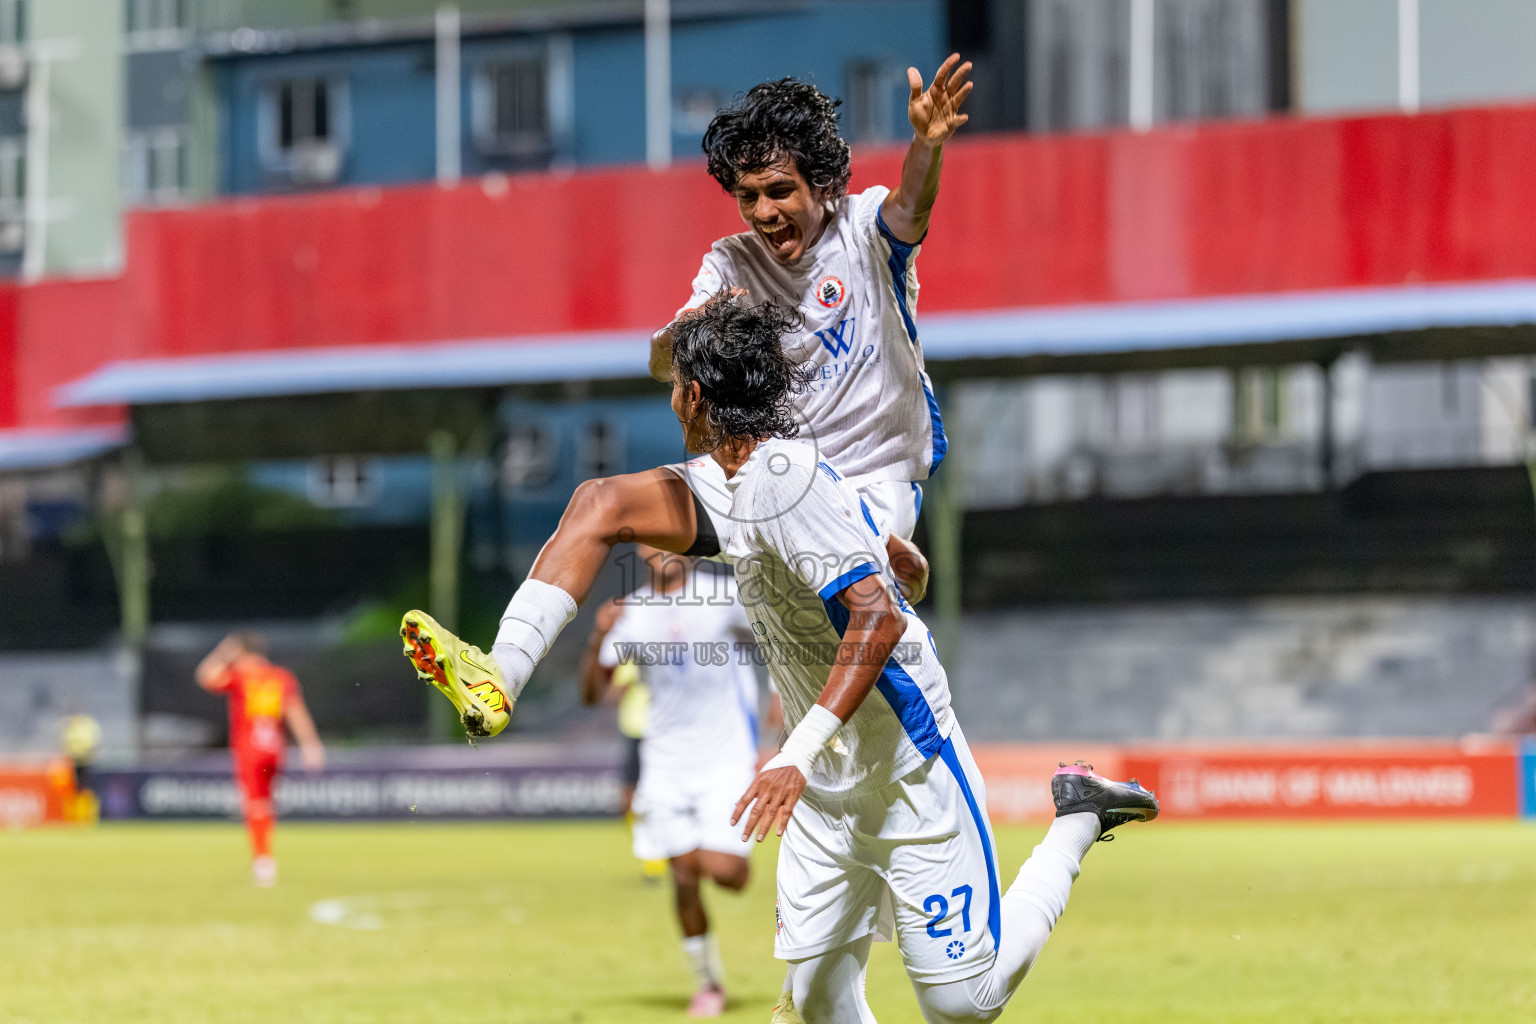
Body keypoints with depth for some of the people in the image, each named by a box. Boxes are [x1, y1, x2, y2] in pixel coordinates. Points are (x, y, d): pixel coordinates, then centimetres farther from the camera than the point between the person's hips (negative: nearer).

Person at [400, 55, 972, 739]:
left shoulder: (864, 229, -9)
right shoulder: (730, 265, 2)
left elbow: (911, 207, -34)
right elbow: (662, 366, -9)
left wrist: (927, 144, -57)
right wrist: (687, 332, -35)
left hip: (872, 487, -4)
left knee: (895, 565, -40)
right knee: (600, 501, -12)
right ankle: (500, 675, -19)